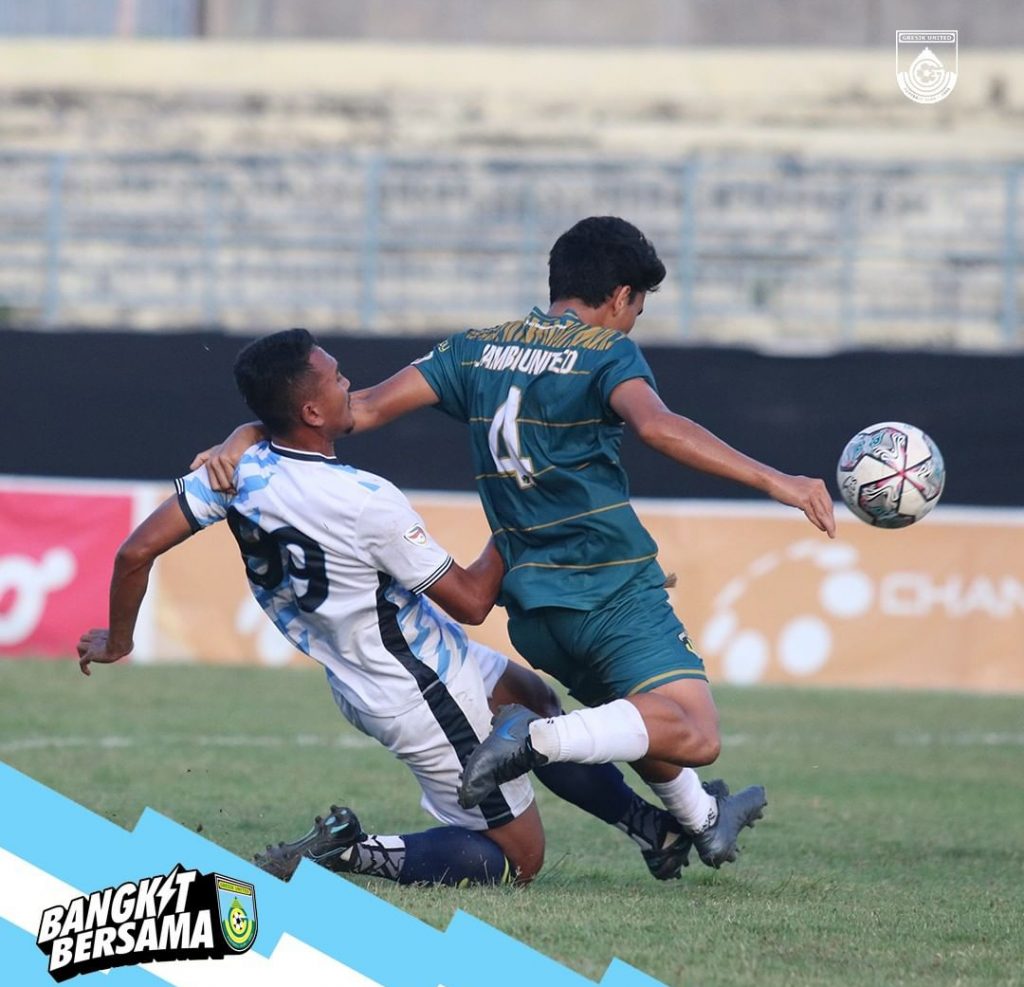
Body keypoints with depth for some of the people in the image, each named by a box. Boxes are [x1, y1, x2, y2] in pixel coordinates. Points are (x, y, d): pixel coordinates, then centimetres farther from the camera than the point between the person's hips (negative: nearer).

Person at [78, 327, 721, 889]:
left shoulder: (236, 472, -12)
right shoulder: (367, 502, -29)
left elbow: (137, 552, -8)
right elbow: (471, 601, -18)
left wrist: (117, 641, 10)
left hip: (360, 684, 9)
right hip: (430, 700, -9)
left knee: (534, 699, 29)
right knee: (517, 861, 3)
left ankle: (652, 824, 33)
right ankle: (355, 855, -8)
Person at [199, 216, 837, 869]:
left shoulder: (477, 350, 10)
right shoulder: (607, 352, -6)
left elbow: (369, 406, 2)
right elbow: (656, 425, -26)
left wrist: (246, 437, 1)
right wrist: (772, 482, -31)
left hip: (531, 606, 7)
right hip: (614, 589, -7)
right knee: (695, 736, -16)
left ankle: (702, 819, 47)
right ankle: (544, 738, -31)